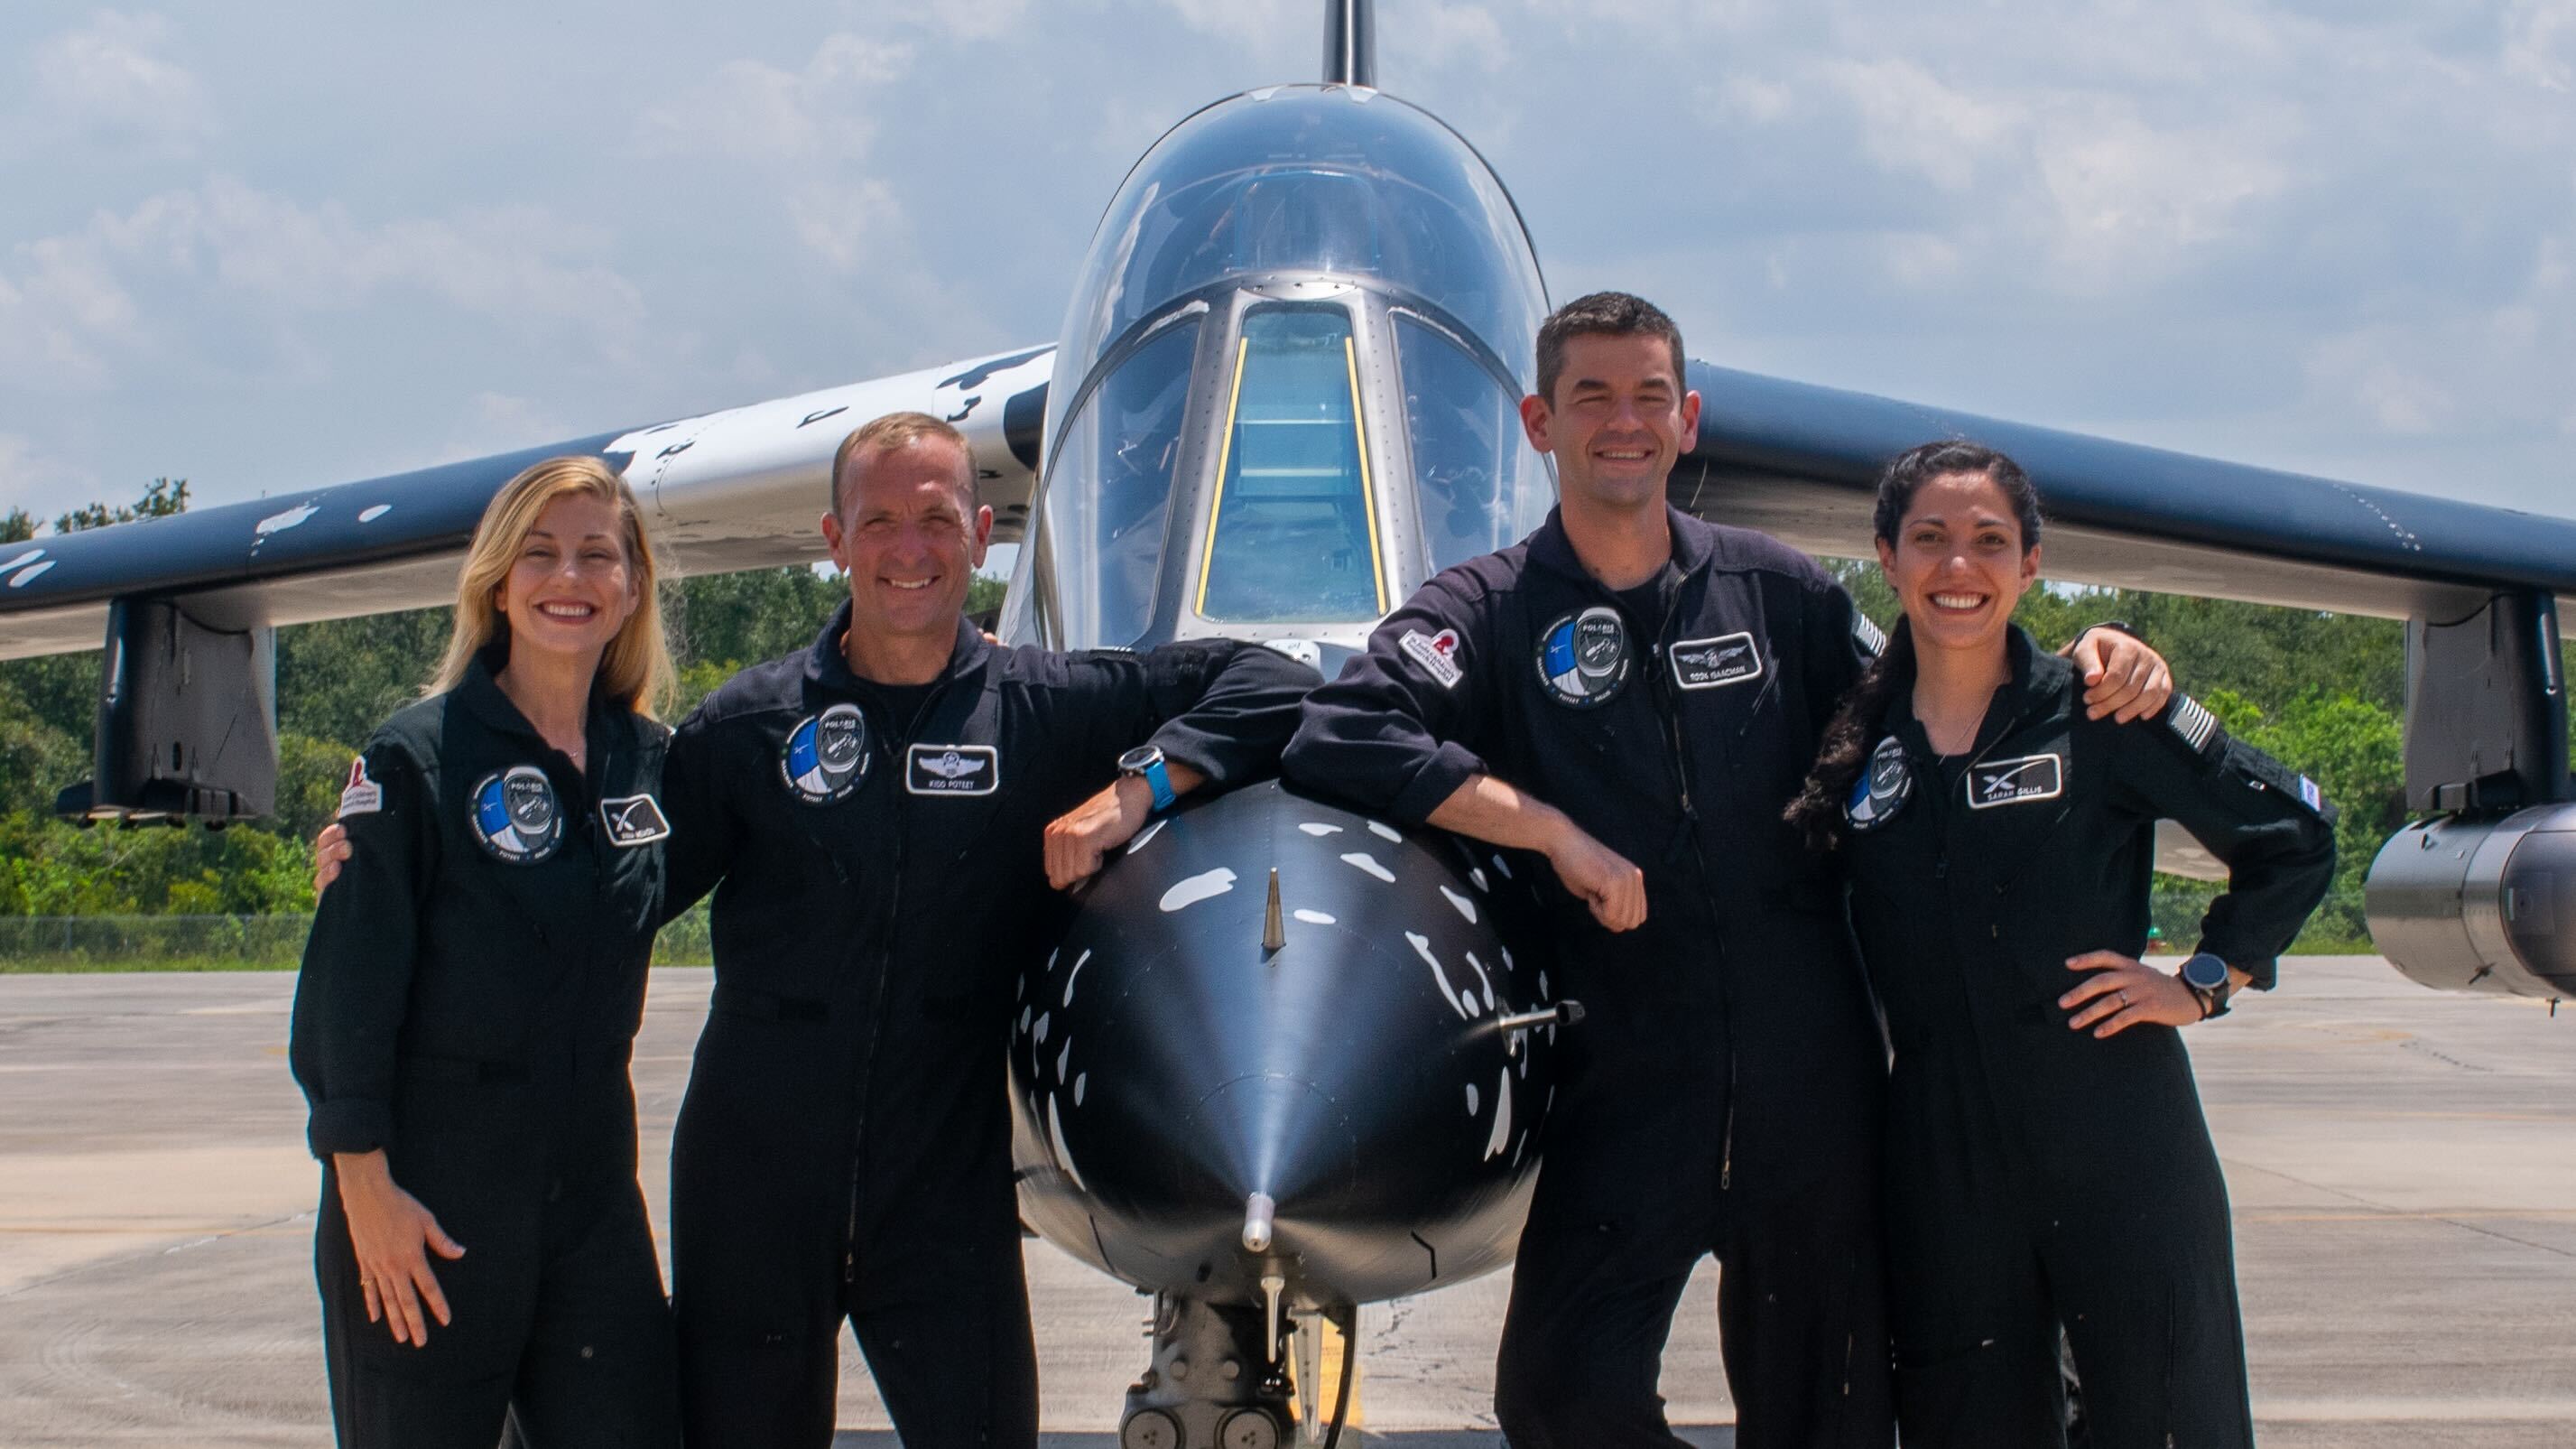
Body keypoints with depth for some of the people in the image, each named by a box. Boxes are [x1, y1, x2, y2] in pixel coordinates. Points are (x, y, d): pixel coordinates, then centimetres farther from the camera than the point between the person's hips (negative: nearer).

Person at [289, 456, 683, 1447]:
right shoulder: (417, 757, -7)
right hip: (429, 1190, -5)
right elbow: (347, 987, -9)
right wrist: (364, 1182, -15)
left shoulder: (648, 759, 8)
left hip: (592, 1184, 5)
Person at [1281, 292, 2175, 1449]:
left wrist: (2083, 668, 3)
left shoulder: (1776, 591, 9)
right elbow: (1341, 737, -16)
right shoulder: (1486, 613, 0)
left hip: (1812, 1089, 3)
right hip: (1626, 1095, -2)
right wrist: (1554, 831, -21)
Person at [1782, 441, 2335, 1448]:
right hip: (1943, 1159, 3)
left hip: (2119, 1141, -2)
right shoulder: (1856, 743, 7)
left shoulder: (2100, 714, -1)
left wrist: (2203, 982, 0)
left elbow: (2293, 835, 4)